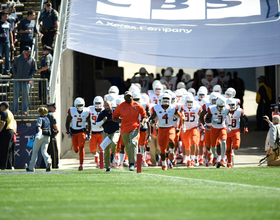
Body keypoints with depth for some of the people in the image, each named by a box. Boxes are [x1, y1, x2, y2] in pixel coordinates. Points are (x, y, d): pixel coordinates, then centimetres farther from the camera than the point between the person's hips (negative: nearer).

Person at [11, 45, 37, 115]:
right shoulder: (18, 58, 4)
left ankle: (25, 110, 6)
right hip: (17, 80, 1)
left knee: (25, 95, -1)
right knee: (16, 95, 3)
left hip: (26, 81, -1)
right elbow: (14, 67, 11)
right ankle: (14, 110, 9)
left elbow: (34, 70, 7)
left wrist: (29, 77, -5)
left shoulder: (32, 60, 2)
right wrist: (15, 75, 0)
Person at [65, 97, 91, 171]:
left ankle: (81, 164, -8)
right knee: (76, 149, 4)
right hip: (73, 131, 1)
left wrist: (89, 134, 1)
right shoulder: (72, 111, -12)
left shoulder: (86, 112, -10)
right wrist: (68, 132, -9)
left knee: (81, 147, -13)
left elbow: (89, 123, 4)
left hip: (82, 131, -1)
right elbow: (67, 122, -2)